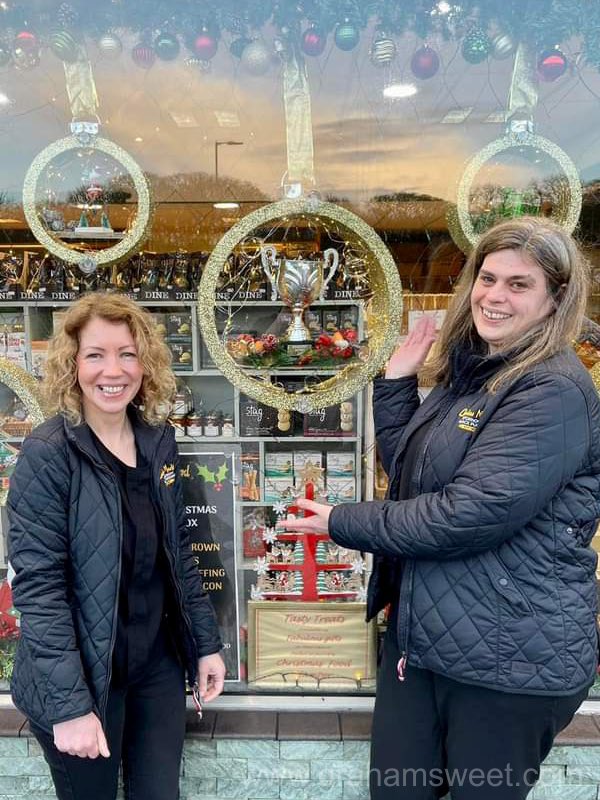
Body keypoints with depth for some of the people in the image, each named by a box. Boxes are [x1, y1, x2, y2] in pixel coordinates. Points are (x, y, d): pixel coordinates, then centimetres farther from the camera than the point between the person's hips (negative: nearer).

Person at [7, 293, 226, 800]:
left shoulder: (159, 440, 0)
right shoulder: (47, 454, -17)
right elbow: (38, 587, -18)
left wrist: (206, 643, 7)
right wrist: (69, 704, -19)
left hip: (158, 662, 5)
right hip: (85, 674, -5)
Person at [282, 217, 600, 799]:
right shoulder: (469, 371, 8)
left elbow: (470, 515, -26)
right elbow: (406, 470, 13)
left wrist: (341, 523, -15)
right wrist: (395, 382, 2)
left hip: (510, 659, -8)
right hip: (421, 634, 8)